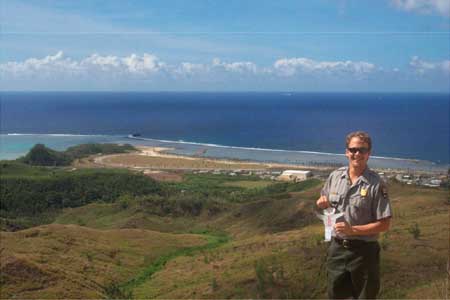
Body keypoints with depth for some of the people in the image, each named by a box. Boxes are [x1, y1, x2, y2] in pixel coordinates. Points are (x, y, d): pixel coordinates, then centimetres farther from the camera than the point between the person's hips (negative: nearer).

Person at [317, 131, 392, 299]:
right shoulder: (335, 177, 0)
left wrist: (352, 230, -23)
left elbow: (384, 224, -14)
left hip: (363, 251, -4)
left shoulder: (376, 184, -14)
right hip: (337, 248, 4)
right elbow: (324, 202, 17)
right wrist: (322, 203, -7)